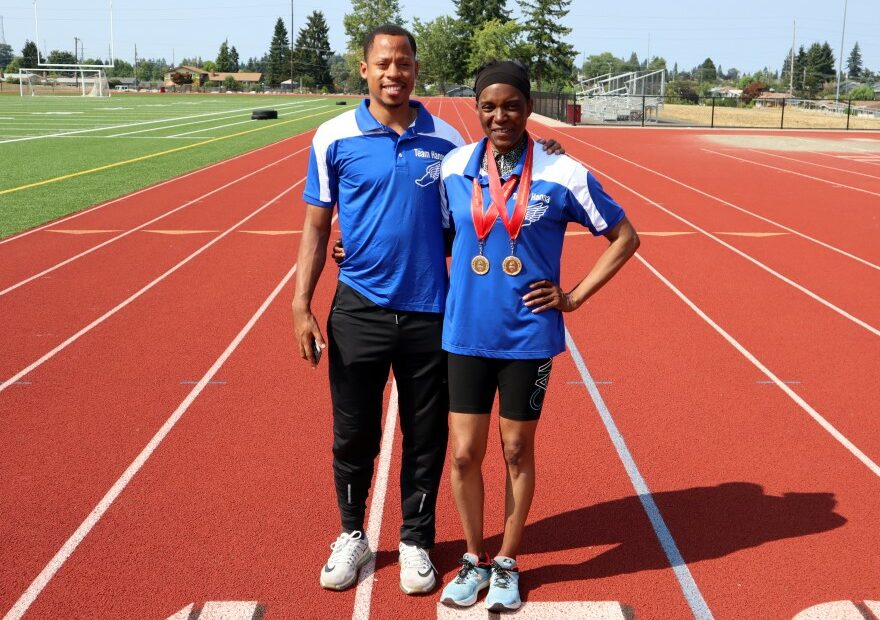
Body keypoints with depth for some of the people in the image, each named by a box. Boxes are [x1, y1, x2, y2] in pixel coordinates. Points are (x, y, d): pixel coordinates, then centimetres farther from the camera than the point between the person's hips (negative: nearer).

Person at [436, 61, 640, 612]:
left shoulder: (562, 174, -8)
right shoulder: (454, 167, -1)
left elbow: (624, 237, 1)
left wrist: (575, 297, -2)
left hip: (529, 336, -2)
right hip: (467, 333, 2)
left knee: (517, 451, 10)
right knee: (465, 453, 6)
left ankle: (507, 565, 28)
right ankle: (475, 560, 28)